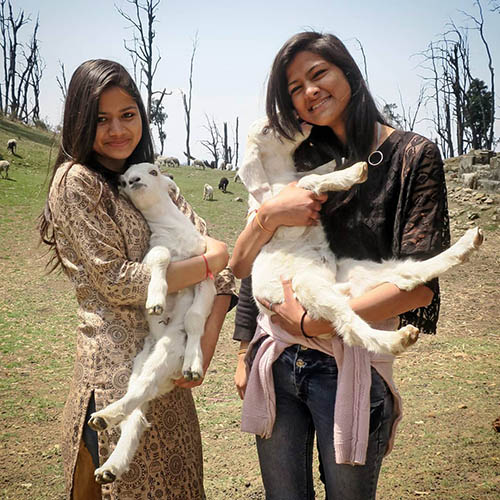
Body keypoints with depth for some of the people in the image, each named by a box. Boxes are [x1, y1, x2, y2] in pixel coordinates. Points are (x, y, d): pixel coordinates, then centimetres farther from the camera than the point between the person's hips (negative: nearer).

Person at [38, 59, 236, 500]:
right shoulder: (76, 181, -9)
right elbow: (116, 281, -15)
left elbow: (218, 258, 3)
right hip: (121, 374, -7)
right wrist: (208, 262, -12)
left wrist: (207, 345, -10)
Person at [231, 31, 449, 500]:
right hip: (275, 360, 4)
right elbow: (239, 265, 8)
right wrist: (268, 215, -10)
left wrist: (314, 322, -16)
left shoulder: (412, 155, -4)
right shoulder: (300, 162, 8)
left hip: (350, 366, -3)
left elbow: (419, 284, -13)